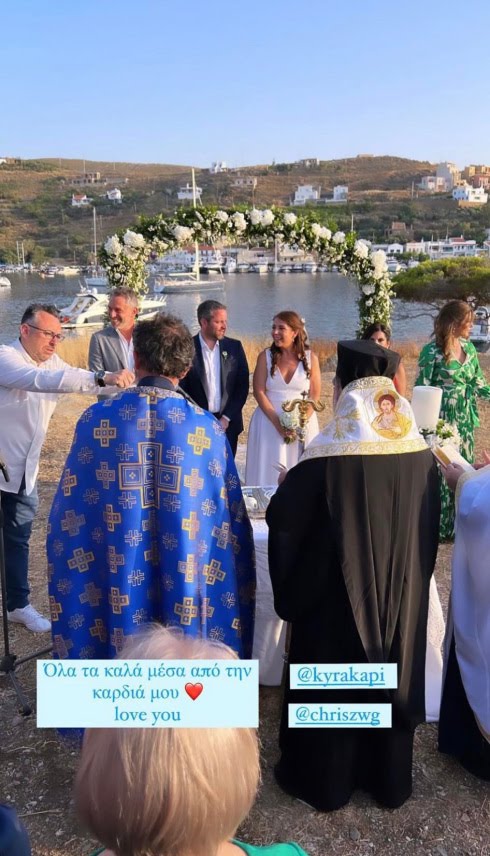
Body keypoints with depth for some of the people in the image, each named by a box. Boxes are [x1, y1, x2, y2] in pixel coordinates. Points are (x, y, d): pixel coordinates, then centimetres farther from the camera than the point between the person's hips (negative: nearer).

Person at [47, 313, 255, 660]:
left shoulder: (97, 419, -8)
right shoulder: (207, 427, -7)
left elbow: (69, 513, -1)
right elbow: (230, 520, -1)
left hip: (117, 579, 1)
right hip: (184, 583, 0)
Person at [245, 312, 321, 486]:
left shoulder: (310, 357, 1)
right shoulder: (265, 356, 1)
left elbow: (315, 395, 0)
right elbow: (259, 392, -4)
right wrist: (278, 423, -12)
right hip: (270, 422, 0)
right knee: (269, 471, 0)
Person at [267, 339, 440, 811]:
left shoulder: (330, 456, -23)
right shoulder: (420, 454, -8)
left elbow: (282, 518, -12)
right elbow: (429, 528, 6)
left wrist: (288, 485, 7)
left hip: (337, 594, -4)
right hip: (402, 595, 5)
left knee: (331, 680, 14)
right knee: (391, 674, 21)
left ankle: (324, 781, 33)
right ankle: (389, 779, 39)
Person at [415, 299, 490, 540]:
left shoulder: (468, 347, 7)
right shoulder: (432, 352, -13)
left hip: (465, 420, 7)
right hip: (442, 420, -6)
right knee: (442, 472, 0)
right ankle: (439, 528, 14)